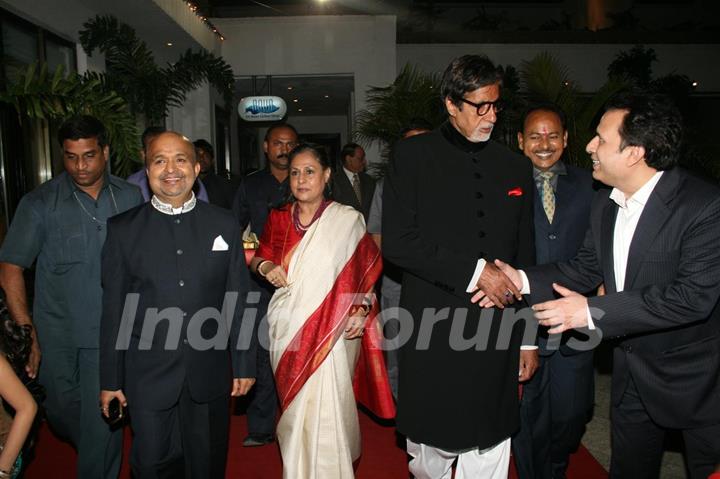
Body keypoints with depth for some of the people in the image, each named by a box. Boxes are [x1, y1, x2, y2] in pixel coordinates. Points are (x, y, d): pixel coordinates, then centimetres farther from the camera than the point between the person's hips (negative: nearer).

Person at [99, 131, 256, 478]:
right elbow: (114, 308, 0)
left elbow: (238, 299, 1)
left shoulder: (224, 224, 0)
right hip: (148, 375, 0)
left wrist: (244, 364, 2)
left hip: (210, 374, 1)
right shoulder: (122, 229, -1)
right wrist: (111, 379, 2)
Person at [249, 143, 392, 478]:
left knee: (324, 410, -2)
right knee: (294, 407, 14)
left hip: (329, 330, -3)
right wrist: (264, 266, -7)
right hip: (287, 327, 3)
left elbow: (366, 269, 3)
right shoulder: (278, 219, 4)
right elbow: (257, 258, 15)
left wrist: (361, 310, -7)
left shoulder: (348, 219, -5)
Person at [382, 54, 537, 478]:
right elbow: (397, 241, -10)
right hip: (432, 333, -3)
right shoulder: (413, 156, 0)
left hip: (496, 337, 3)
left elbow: (525, 257, 14)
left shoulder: (517, 167, 11)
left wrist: (529, 338, 14)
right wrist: (474, 271, -14)